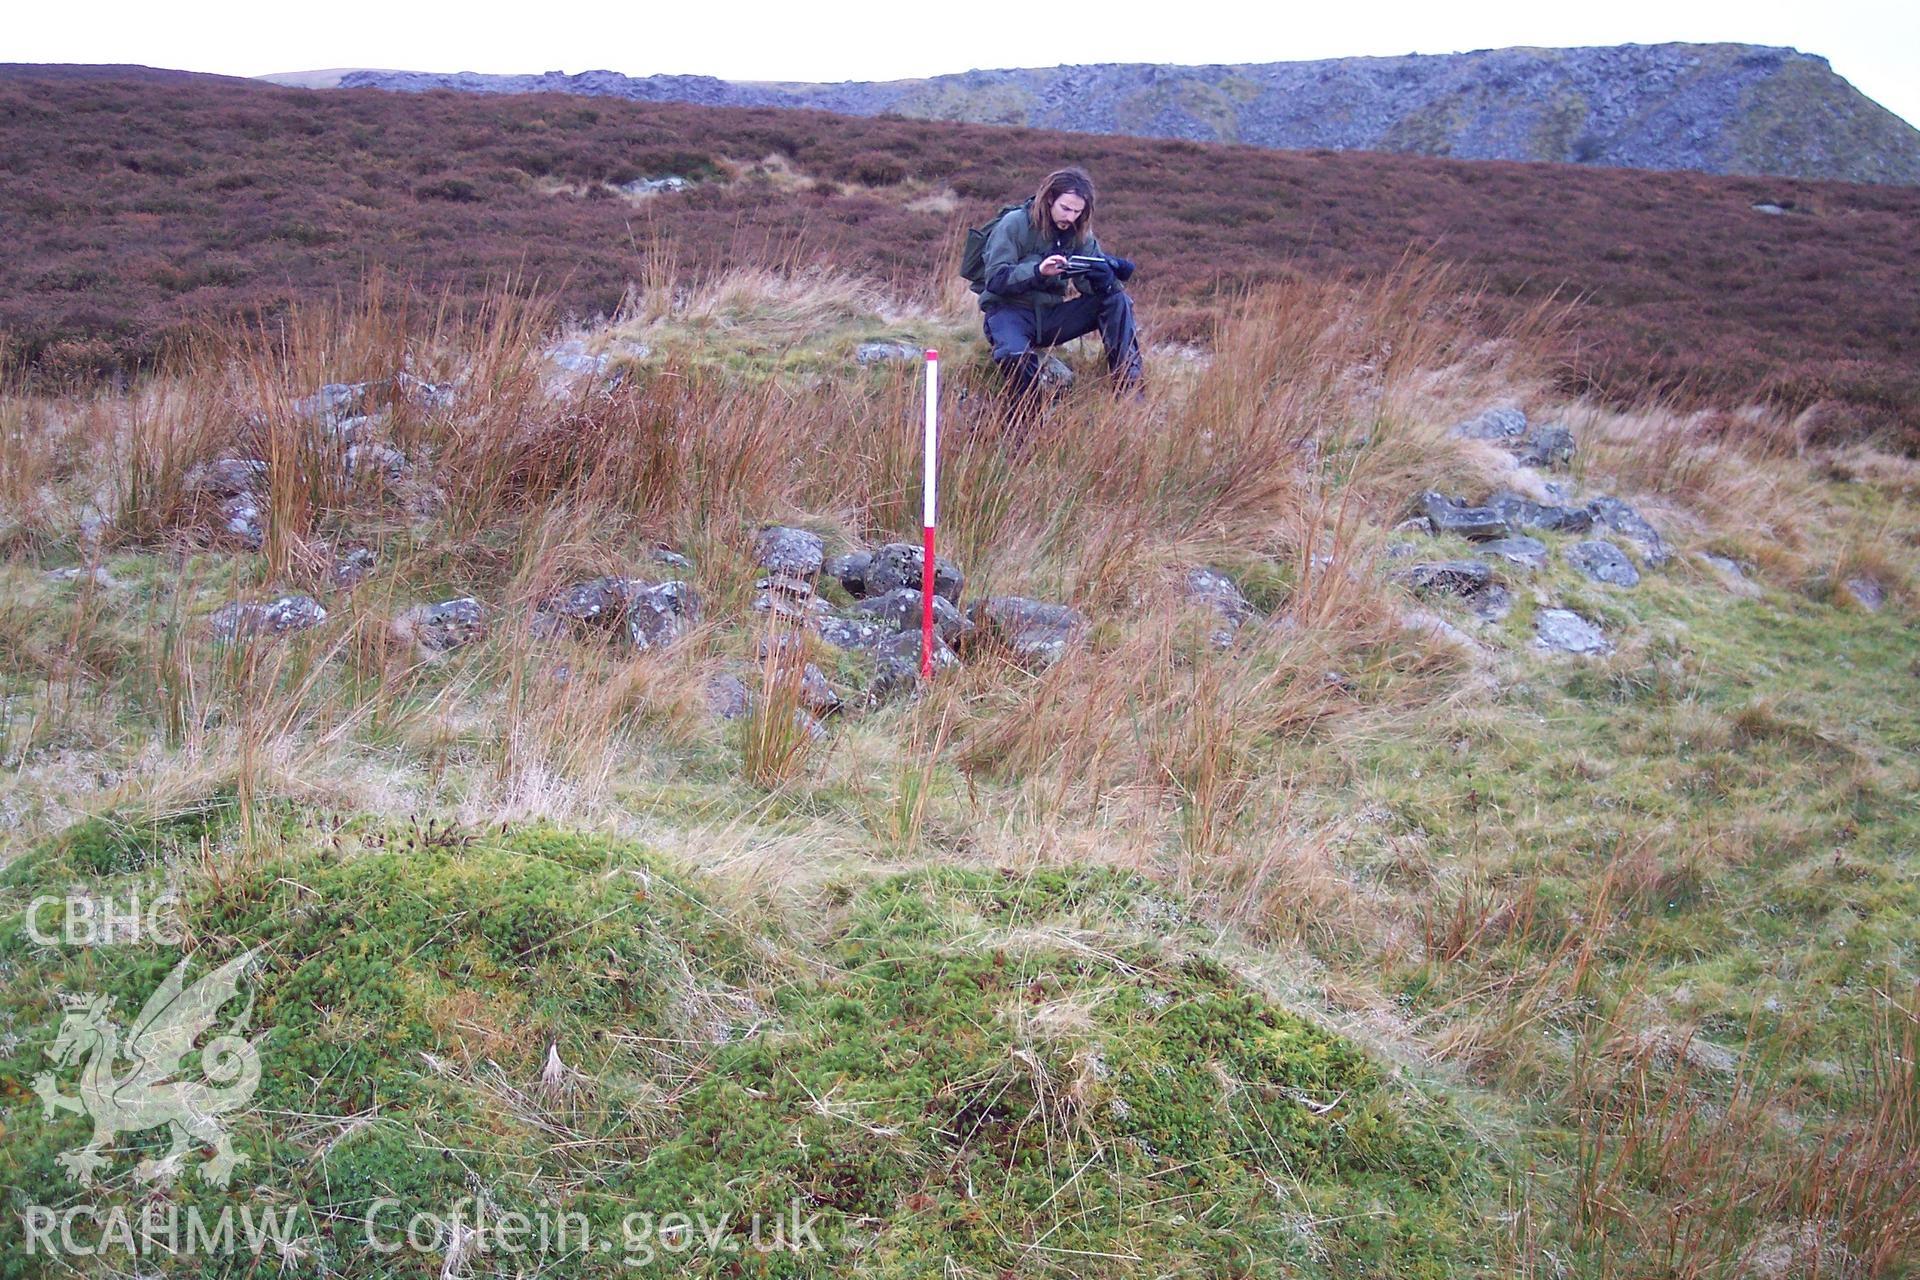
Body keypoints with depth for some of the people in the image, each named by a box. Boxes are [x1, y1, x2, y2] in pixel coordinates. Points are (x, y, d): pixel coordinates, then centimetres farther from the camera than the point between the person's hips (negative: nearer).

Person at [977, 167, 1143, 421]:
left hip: (1050, 314, 5)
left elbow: (1089, 285, -1)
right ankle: (1026, 418, -15)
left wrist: (1104, 278, -27)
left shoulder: (1079, 233, 4)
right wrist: (1038, 271, -34)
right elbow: (995, 278, -17)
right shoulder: (1015, 224, -10)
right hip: (1008, 311, -5)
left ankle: (1128, 386, -15)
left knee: (1117, 301, -13)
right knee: (1015, 354, -40)